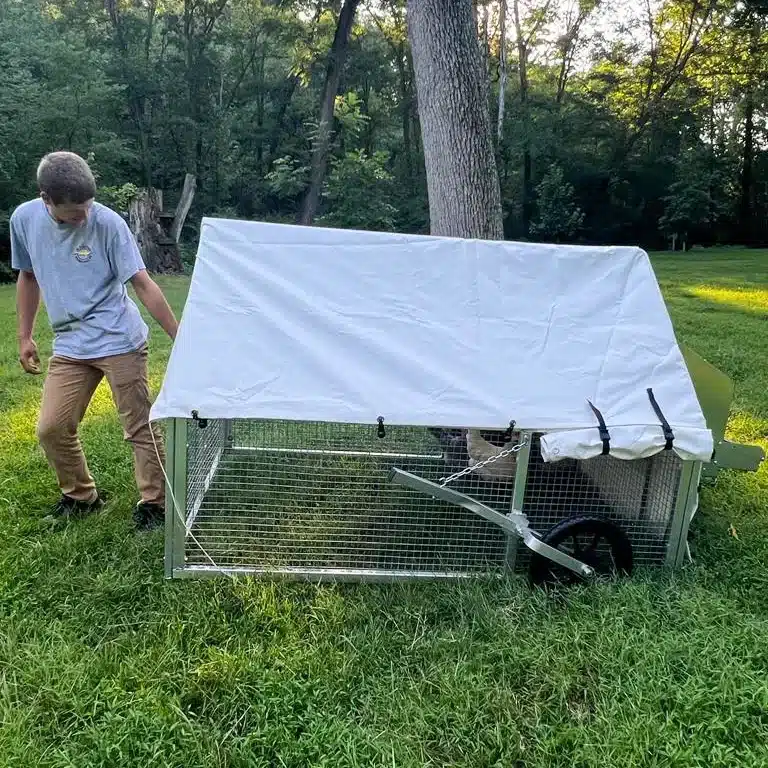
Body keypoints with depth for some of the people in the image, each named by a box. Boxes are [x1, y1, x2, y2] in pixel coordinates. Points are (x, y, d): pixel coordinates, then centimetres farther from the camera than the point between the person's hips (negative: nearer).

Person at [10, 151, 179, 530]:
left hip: (120, 341, -4)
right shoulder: (24, 218, 1)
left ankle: (154, 503, 14)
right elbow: (28, 276, 16)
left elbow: (143, 285, -14)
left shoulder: (107, 222, -13)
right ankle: (80, 496, 25)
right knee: (51, 429, 3)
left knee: (140, 428, -1)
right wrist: (25, 336, 17)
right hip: (69, 345, 5)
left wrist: (181, 338, -17)